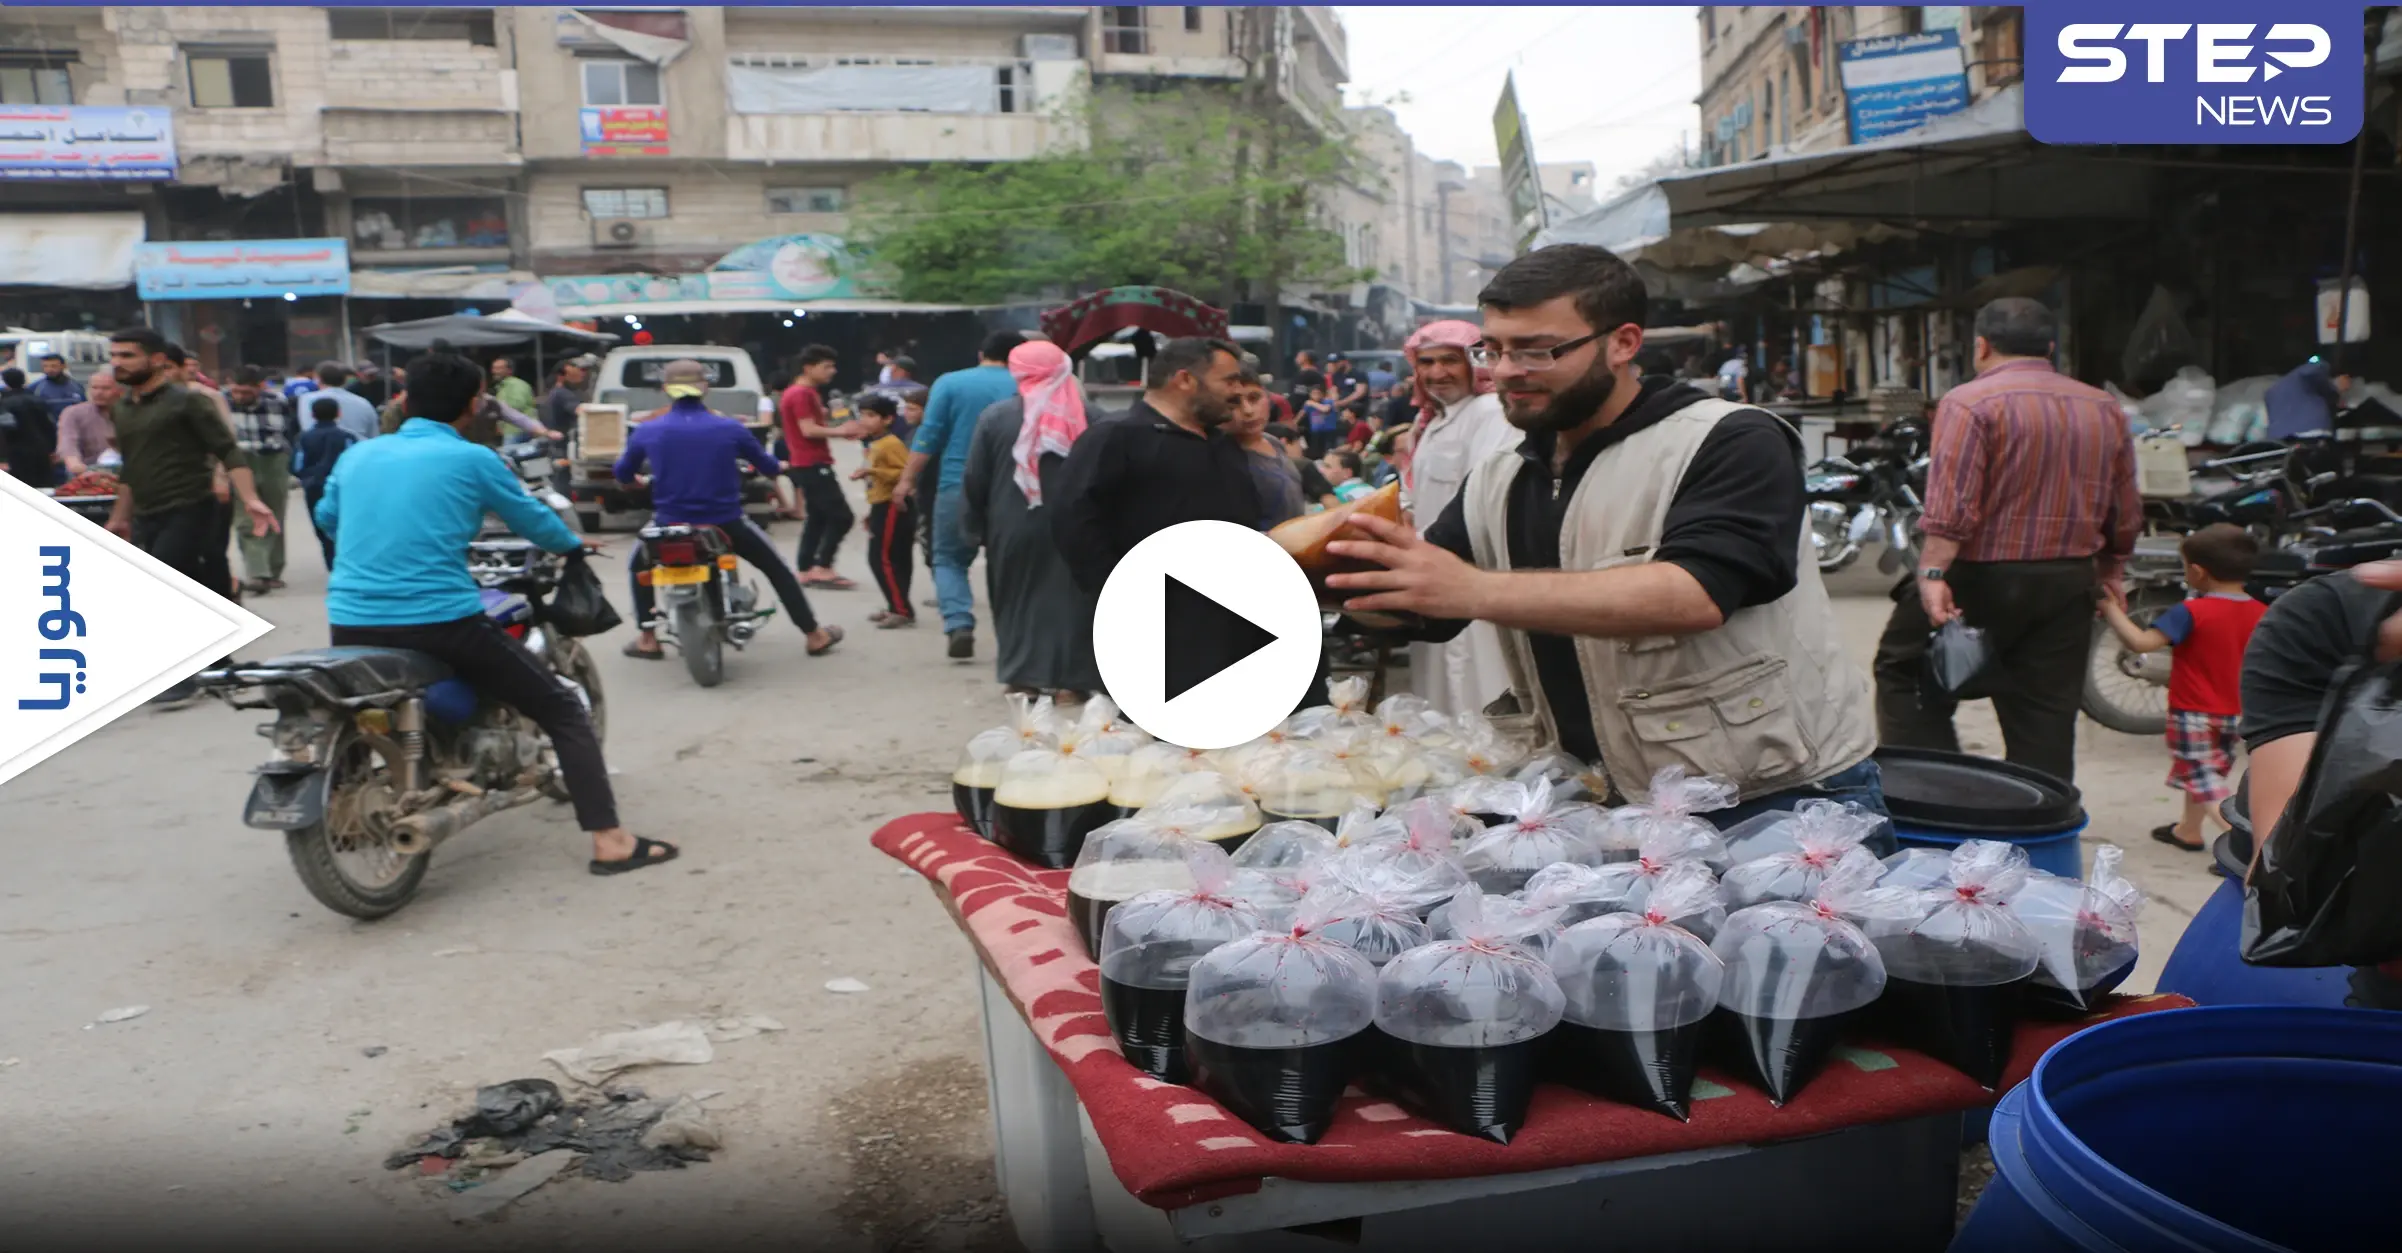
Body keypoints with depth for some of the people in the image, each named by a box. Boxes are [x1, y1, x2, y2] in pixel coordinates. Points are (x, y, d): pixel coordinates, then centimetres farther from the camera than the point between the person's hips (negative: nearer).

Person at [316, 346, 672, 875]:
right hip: (441, 624, -5)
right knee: (562, 709, 6)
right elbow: (533, 520, 11)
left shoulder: (356, 455, 13)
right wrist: (574, 544, 32)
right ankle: (610, 841, -3)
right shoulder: (472, 460, -1)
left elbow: (326, 518, 31)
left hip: (351, 626, 5)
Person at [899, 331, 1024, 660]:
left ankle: (959, 625, -10)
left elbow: (929, 436, -4)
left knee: (949, 560, 10)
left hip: (957, 486, -1)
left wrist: (908, 480, 0)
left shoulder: (949, 383, 2)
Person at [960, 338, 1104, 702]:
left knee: (1018, 597, 13)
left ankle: (1023, 675, 14)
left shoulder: (996, 416, -3)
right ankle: (1070, 679, 5)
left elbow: (975, 480, 0)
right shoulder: (1087, 416, -1)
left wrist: (974, 529, 8)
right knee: (1068, 597, 5)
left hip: (1014, 529, 0)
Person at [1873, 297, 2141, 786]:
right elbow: (2126, 512, 15)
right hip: (2068, 583, 6)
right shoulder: (2105, 409, 11)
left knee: (1904, 674, 8)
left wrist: (1932, 573, -24)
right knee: (2047, 715, 10)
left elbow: (1952, 505, -22)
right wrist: (2108, 572, 28)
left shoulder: (1970, 402, -10)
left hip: (1980, 579, -6)